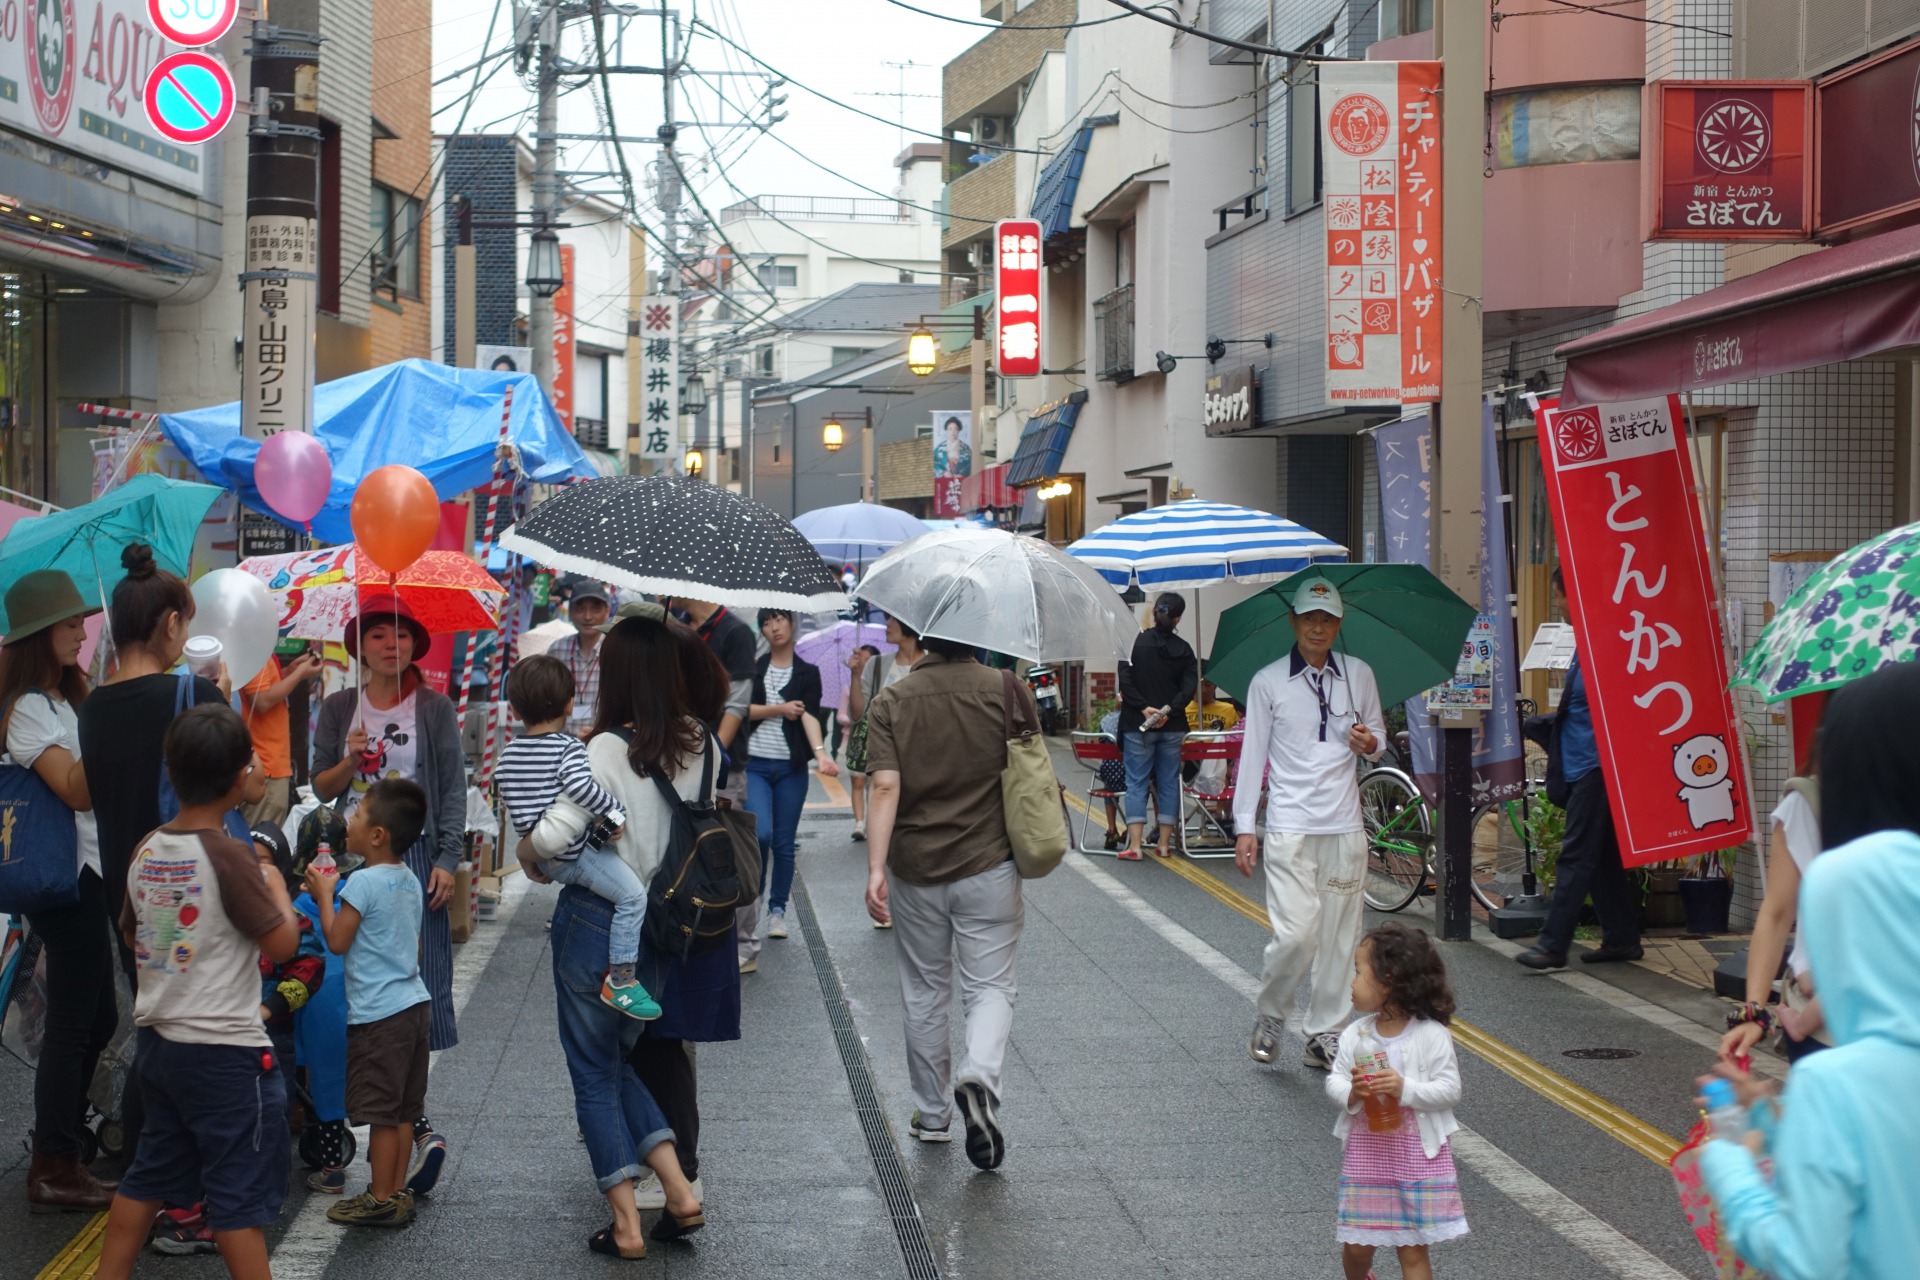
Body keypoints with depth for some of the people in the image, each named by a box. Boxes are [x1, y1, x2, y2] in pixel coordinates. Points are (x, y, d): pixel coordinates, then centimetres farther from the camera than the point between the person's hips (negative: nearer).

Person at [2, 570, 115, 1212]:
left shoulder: (66, 698, 15)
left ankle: (59, 1150, 25)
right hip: (67, 878, -10)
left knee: (95, 1020, 15)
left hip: (88, 874, 10)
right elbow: (77, 790, -24)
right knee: (73, 1024, -5)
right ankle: (53, 1171, 2)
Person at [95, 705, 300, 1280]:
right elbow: (282, 943, -15)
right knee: (240, 1195, 0)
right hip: (224, 1053, -7)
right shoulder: (230, 855, -18)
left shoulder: (146, 849, 4)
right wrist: (275, 885, 1)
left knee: (147, 1178, 19)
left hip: (158, 1040, 7)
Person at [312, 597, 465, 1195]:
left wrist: (447, 860, -6)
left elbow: (453, 789, 3)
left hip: (416, 856, -2)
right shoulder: (339, 709, 10)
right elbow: (321, 788, 11)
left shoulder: (434, 709, 5)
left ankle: (402, 1119, -3)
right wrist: (351, 760, -9)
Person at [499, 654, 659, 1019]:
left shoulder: (509, 753, 9)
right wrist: (614, 811, -20)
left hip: (541, 857, 9)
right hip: (572, 854, -9)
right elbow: (579, 784, -32)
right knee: (632, 894, -13)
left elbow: (512, 803, 17)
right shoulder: (569, 747, -12)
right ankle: (621, 980, -17)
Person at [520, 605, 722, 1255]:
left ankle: (626, 1223, 6)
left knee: (594, 1070, 6)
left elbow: (553, 834, -23)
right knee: (622, 1059, 22)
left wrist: (527, 854, -3)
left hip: (598, 925, -6)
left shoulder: (612, 748, -18)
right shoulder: (701, 746, 1)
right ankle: (677, 1185, 12)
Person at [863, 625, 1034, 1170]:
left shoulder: (892, 702, -5)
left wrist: (875, 868, -17)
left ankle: (931, 1115, 24)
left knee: (924, 993, 15)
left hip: (914, 871, 1)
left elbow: (885, 786, -15)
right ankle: (979, 1076, -23)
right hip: (988, 867, -1)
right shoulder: (1006, 690, -6)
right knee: (991, 985, 6)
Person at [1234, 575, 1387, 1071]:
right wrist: (1244, 826, -2)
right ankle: (1270, 1016, 12)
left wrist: (1370, 743, -5)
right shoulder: (1267, 682, 1)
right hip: (1289, 828, -3)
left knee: (1339, 938, 4)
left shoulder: (1358, 675, 9)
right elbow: (1252, 755, 2)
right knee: (1297, 934, -12)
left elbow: (1379, 735, 20)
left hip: (1345, 827, 3)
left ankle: (1326, 1035, 15)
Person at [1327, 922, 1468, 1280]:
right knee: (1357, 1244, 13)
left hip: (1417, 1155, -4)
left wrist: (1405, 1089, -28)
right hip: (1365, 1150, 4)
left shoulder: (1432, 1036, -13)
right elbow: (1334, 1080, 1)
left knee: (1412, 1250, 2)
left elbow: (1449, 1090, -14)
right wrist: (1351, 1093, -21)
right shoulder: (1355, 1035, -2)